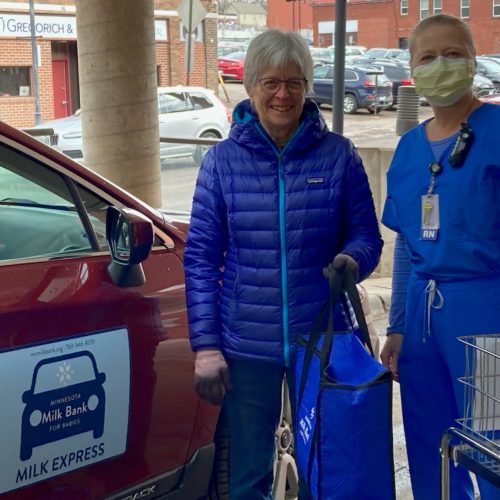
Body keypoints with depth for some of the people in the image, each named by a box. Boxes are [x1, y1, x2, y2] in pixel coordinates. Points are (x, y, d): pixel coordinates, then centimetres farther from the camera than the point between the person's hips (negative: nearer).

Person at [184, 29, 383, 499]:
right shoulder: (223, 160, -1)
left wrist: (352, 259, -20)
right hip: (247, 346, 0)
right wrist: (205, 345, -6)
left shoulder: (337, 155, -2)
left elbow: (365, 234, 4)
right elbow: (200, 257, -1)